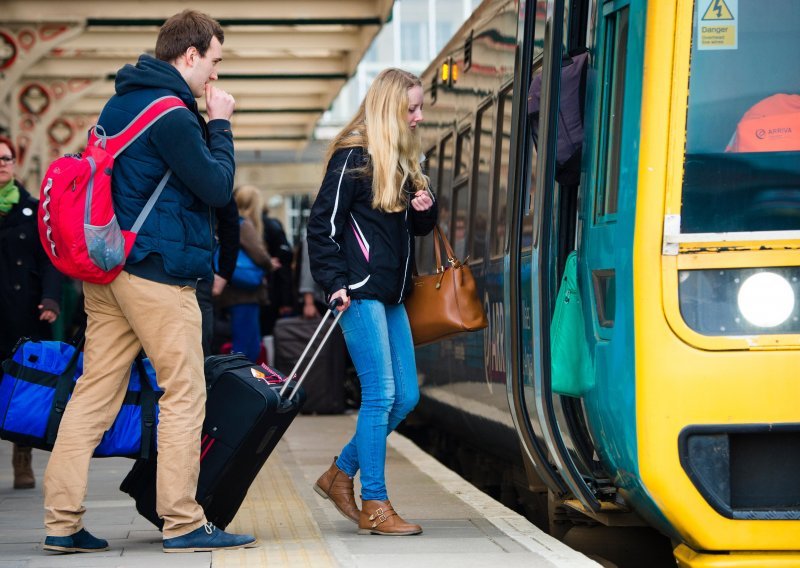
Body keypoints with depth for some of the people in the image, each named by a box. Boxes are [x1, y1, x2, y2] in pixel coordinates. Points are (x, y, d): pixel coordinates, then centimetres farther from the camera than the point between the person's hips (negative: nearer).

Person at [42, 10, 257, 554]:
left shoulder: (120, 103, 18)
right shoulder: (171, 113, -13)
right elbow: (217, 188, -9)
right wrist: (220, 124, -1)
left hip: (108, 268, 9)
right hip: (158, 270, -9)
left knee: (95, 392, 6)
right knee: (185, 393, -1)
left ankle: (63, 523, 5)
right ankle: (183, 523, 1)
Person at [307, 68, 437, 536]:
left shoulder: (404, 161, 16)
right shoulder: (353, 156, -9)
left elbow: (419, 226, 24)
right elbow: (323, 224, -11)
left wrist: (426, 209, 2)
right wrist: (335, 282, -16)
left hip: (391, 294, 9)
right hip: (361, 292, -9)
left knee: (406, 396, 8)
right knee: (380, 396, -9)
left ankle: (340, 474, 22)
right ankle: (374, 506, -2)